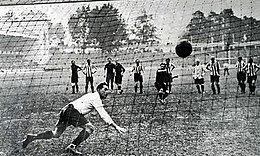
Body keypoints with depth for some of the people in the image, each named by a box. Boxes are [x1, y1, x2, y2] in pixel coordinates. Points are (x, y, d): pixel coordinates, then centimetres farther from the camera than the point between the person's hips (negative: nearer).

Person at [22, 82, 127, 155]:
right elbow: (103, 115, -11)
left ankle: (32, 137, 6)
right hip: (73, 112, -9)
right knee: (89, 128, -7)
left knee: (55, 134, 11)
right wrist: (116, 127, -12)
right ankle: (72, 147, -9)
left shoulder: (91, 96, 25)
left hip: (66, 110, 9)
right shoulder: (96, 99, -5)